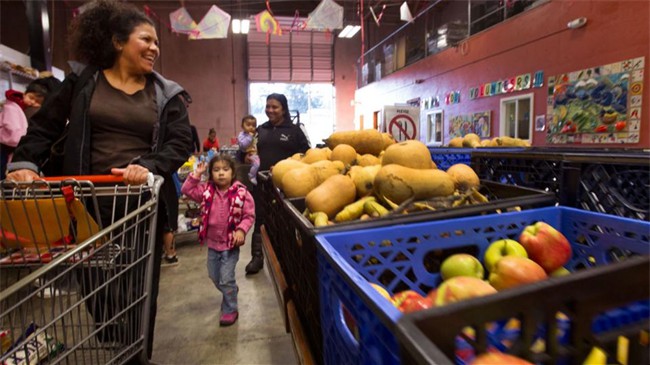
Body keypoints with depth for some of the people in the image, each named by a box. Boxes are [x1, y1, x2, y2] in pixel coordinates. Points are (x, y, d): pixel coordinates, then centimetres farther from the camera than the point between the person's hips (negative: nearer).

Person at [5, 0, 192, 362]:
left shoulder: (166, 94, 6)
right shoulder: (83, 80, 7)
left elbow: (181, 142, -5)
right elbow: (45, 127, 9)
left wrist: (149, 166, -22)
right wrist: (25, 162, -8)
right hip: (90, 203, 1)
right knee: (95, 285, 8)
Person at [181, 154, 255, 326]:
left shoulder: (241, 193, -14)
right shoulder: (206, 190, -3)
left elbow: (249, 215, -9)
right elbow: (187, 190, -3)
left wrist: (241, 230, -22)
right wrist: (196, 175, -12)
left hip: (231, 244, -5)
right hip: (212, 242, 5)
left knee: (226, 280, -1)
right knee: (214, 277, 21)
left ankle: (230, 310, 21)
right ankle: (231, 291, 50)